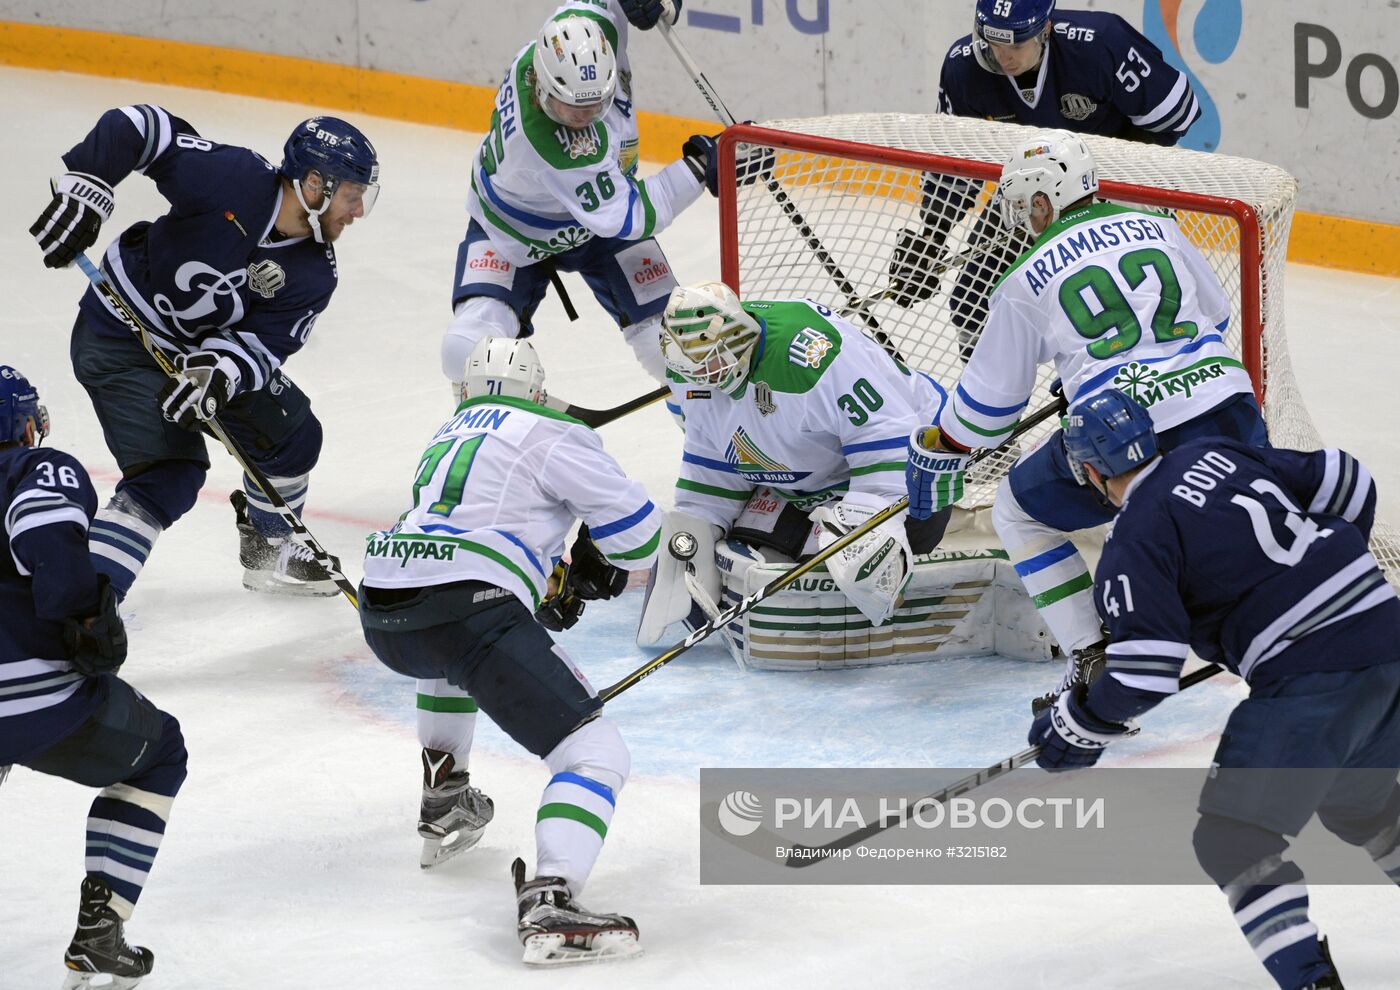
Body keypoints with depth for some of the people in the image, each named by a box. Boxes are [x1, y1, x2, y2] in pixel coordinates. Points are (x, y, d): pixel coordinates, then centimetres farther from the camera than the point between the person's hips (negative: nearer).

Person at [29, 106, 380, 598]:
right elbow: (133, 127, -26)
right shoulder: (231, 176, -28)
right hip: (122, 337, -7)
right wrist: (83, 189, -37)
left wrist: (220, 371, -39)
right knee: (169, 475, -21)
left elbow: (260, 343, -18)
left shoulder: (313, 275, -12)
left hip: (205, 348, 7)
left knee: (290, 433, 15)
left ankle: (268, 555, 41)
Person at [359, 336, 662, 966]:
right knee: (596, 753, -7)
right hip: (468, 606, -7)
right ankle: (550, 904, -28)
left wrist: (552, 587, 39)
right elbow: (636, 528, 9)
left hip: (382, 618, 7)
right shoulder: (548, 432, 10)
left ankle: (443, 801, 44)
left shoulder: (447, 437, 30)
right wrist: (596, 570, 28)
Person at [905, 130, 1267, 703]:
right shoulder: (1157, 228, 16)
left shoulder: (1026, 280, 6)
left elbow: (988, 397, 12)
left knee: (1019, 512, 19)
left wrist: (935, 457, 27)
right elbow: (1216, 316, 29)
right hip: (1221, 397, 4)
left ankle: (1092, 658, 11)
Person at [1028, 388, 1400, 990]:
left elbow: (1143, 674, -15)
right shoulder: (1220, 454, 12)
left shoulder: (1134, 545, -8)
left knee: (1231, 839, -5)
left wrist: (1078, 726, 2)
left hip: (1307, 680, -8)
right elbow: (1347, 484, 18)